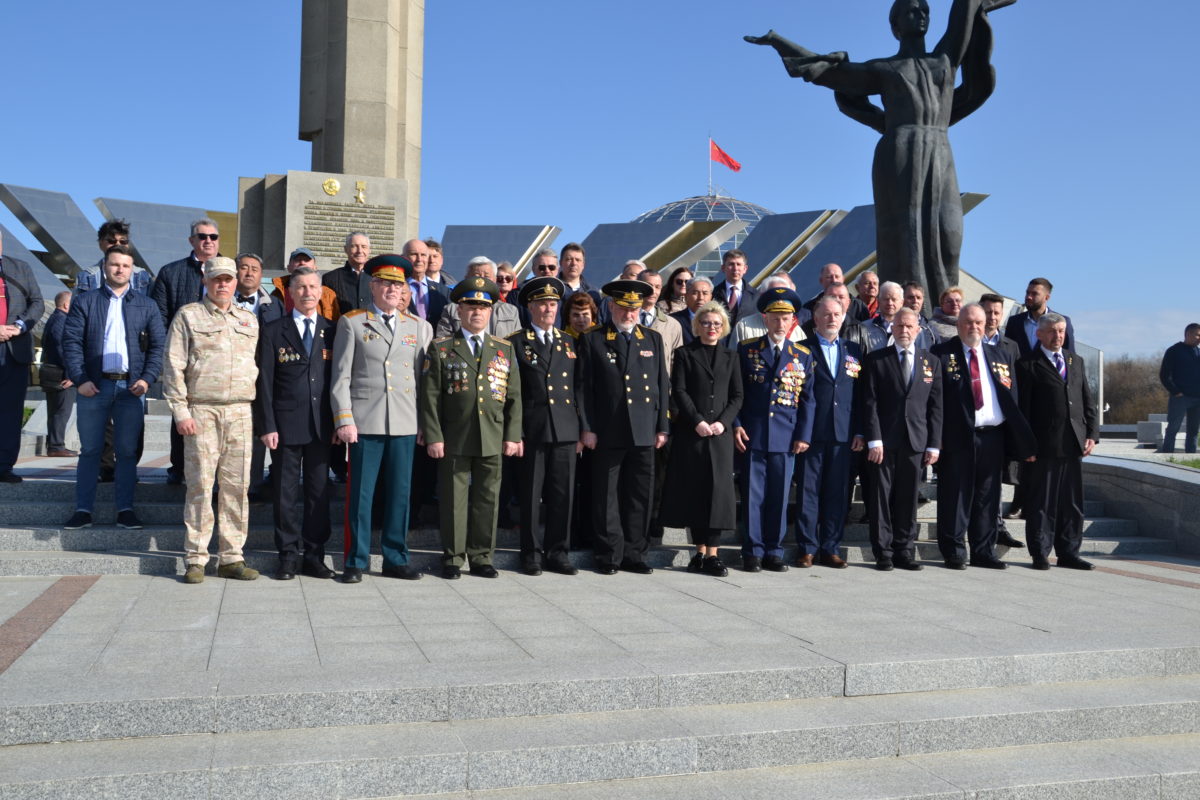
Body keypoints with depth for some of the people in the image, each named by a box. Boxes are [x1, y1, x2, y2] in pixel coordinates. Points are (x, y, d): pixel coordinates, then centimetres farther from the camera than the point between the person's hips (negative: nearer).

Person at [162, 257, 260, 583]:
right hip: (202, 412, -3)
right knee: (200, 485, -4)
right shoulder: (188, 316, 5)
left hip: (241, 412, 4)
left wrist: (256, 410, 12)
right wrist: (180, 412, -7)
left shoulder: (249, 320, 17)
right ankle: (196, 559, 4)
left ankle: (231, 558, 9)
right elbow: (173, 367, 0)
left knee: (236, 486, 3)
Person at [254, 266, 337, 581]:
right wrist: (267, 425, -7)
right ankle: (289, 557, 13)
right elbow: (265, 382, 0)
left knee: (319, 492, 6)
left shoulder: (332, 331, 9)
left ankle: (314, 556, 15)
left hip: (322, 425, 2)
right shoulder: (273, 331, 4)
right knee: (285, 493, 3)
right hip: (286, 425, -2)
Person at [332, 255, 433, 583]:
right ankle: (356, 561, 12)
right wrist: (344, 419, -7)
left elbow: (425, 377, 12)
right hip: (365, 421, -2)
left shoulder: (419, 328, 14)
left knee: (400, 493, 7)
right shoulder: (351, 323, 6)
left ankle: (395, 559, 17)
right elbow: (341, 377, 1)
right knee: (361, 494, 2)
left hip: (405, 424, 3)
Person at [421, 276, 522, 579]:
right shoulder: (441, 348, 4)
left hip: (493, 440, 2)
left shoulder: (505, 350, 12)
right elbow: (430, 396, 0)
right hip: (454, 440, -2)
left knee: (487, 500, 6)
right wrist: (433, 437, -7)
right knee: (454, 500, 3)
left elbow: (514, 397, 10)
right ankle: (452, 558, 14)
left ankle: (481, 557, 16)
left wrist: (513, 435, 2)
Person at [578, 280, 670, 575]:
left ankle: (633, 554, 15)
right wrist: (587, 428, -6)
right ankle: (609, 557, 11)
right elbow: (585, 387, 0)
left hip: (644, 433, 3)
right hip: (608, 433, -3)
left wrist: (662, 427, 7)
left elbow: (662, 385, 12)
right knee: (607, 497, 2)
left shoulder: (653, 340, 13)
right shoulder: (592, 340, 4)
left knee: (640, 496, 6)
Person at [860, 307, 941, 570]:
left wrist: (934, 444, 3)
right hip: (884, 440, -2)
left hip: (916, 441, 2)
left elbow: (936, 406, 9)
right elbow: (870, 402, -2)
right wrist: (874, 440, -10)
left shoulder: (931, 362, 12)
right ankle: (883, 553, 8)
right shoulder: (875, 359, 3)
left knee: (908, 499, 6)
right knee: (881, 497, 0)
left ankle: (904, 552, 15)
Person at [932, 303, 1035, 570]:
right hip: (957, 436, -4)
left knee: (988, 496, 9)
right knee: (956, 495, -1)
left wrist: (1020, 438, 6)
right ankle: (954, 552, 7)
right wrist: (936, 437, -12)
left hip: (992, 436, 5)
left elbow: (1012, 400, 14)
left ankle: (984, 552, 17)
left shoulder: (1000, 357, 16)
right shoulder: (942, 353, 2)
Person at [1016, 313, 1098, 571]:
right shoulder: (1028, 365, -2)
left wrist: (1092, 434, 6)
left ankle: (1068, 553, 18)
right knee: (1042, 503, 0)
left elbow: (1088, 401, 17)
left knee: (1072, 503, 10)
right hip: (1044, 445, -6)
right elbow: (1023, 407, -6)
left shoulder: (1076, 361, 17)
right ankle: (1040, 554, 9)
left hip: (1074, 443, 6)